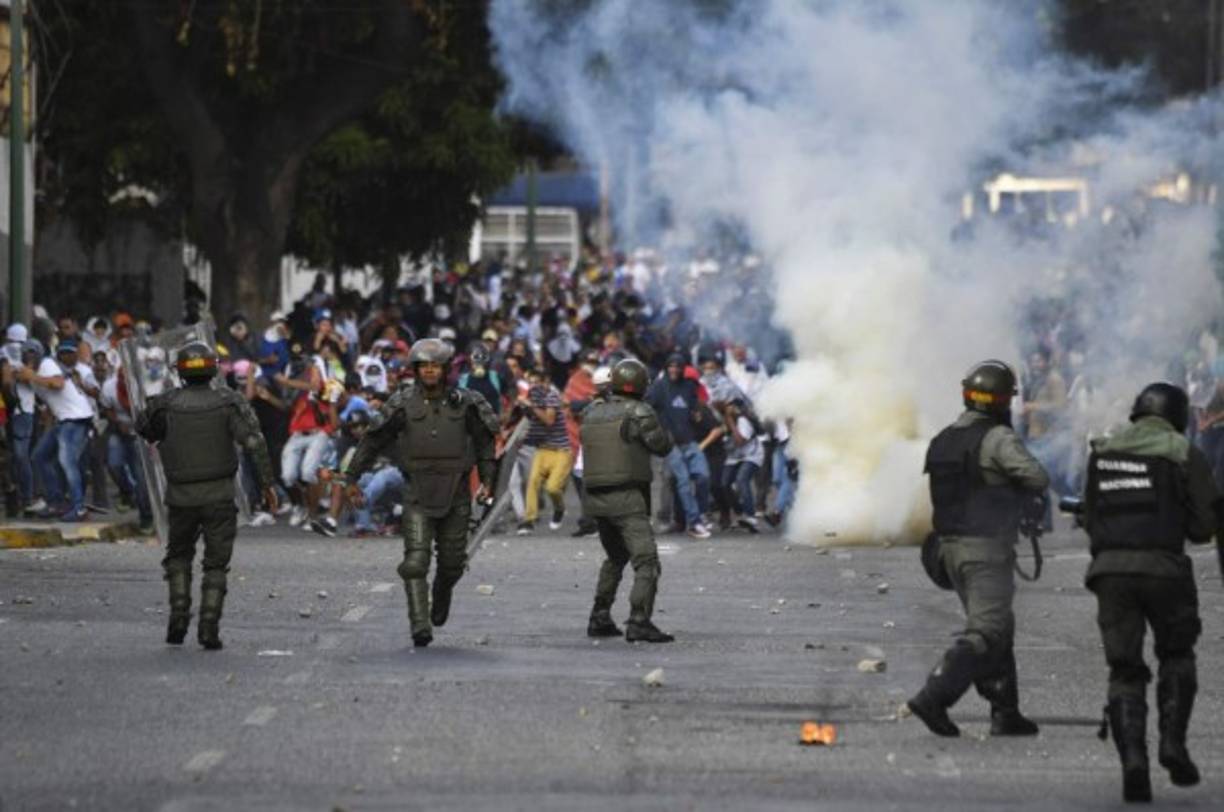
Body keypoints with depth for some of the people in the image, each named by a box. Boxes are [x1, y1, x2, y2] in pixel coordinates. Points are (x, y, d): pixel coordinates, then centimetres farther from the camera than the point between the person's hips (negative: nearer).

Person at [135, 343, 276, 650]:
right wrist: (267, 483, -11)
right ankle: (209, 627, -2)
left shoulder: (166, 404, -6)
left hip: (181, 497, 1)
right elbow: (254, 441, -17)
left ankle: (179, 615, 5)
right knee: (216, 564, 10)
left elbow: (142, 428, 13)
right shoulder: (228, 402, -8)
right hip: (219, 496, -1)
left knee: (179, 556, 22)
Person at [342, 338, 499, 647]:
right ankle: (420, 628, -14)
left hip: (456, 491, 1)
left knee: (452, 561, 9)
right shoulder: (403, 403, -4)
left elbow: (485, 441, 12)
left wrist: (488, 479, 5)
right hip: (419, 493, -1)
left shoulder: (465, 403, -1)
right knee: (415, 561, -12)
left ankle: (442, 595, 43)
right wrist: (352, 478, 5)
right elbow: (373, 440, 4)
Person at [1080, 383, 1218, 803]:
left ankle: (1133, 760, -11)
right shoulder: (1185, 456, 0)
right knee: (1175, 656, 21)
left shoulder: (1102, 453, 12)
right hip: (1164, 568, -2)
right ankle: (1173, 742, 5)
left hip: (1110, 568, 2)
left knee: (1125, 673, 7)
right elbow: (1205, 524, -1)